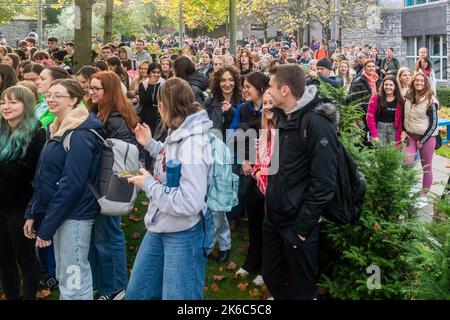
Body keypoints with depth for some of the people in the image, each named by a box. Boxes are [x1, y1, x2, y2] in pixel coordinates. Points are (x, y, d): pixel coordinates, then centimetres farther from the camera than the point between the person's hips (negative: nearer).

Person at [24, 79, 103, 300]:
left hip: (73, 215, -9)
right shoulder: (58, 130, 12)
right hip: (60, 213, 9)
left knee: (74, 280, -1)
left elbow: (71, 185, -22)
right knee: (64, 275, 19)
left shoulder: (80, 136, -18)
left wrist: (46, 227, -20)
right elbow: (44, 178, 16)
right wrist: (32, 213, 10)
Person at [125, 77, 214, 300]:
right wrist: (150, 144, 12)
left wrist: (148, 184, -21)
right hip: (160, 228, 9)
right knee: (136, 292, 21)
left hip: (184, 235, -9)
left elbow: (190, 203, -31)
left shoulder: (192, 145, -26)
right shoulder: (178, 133, 2)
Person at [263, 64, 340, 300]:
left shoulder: (317, 123, -19)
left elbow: (323, 183, -21)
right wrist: (271, 198, 12)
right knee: (272, 278, 19)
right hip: (274, 217, 8)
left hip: (297, 222, -8)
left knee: (300, 289, 7)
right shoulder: (284, 117, 9)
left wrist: (303, 226, -19)